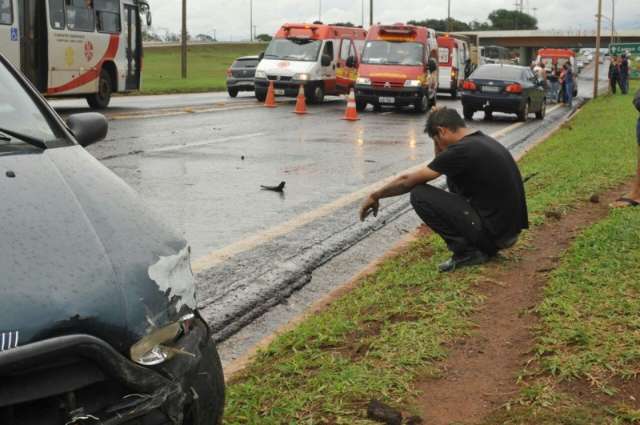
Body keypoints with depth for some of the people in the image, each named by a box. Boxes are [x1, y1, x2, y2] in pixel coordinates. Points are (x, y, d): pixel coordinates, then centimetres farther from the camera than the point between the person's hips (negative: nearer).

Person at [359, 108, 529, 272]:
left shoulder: (462, 150, -15)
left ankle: (468, 251, -3)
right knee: (454, 178, 24)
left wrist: (375, 196, 9)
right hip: (510, 226, 9)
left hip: (496, 232, -9)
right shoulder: (482, 141, 12)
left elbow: (409, 181, -5)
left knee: (420, 195, -6)